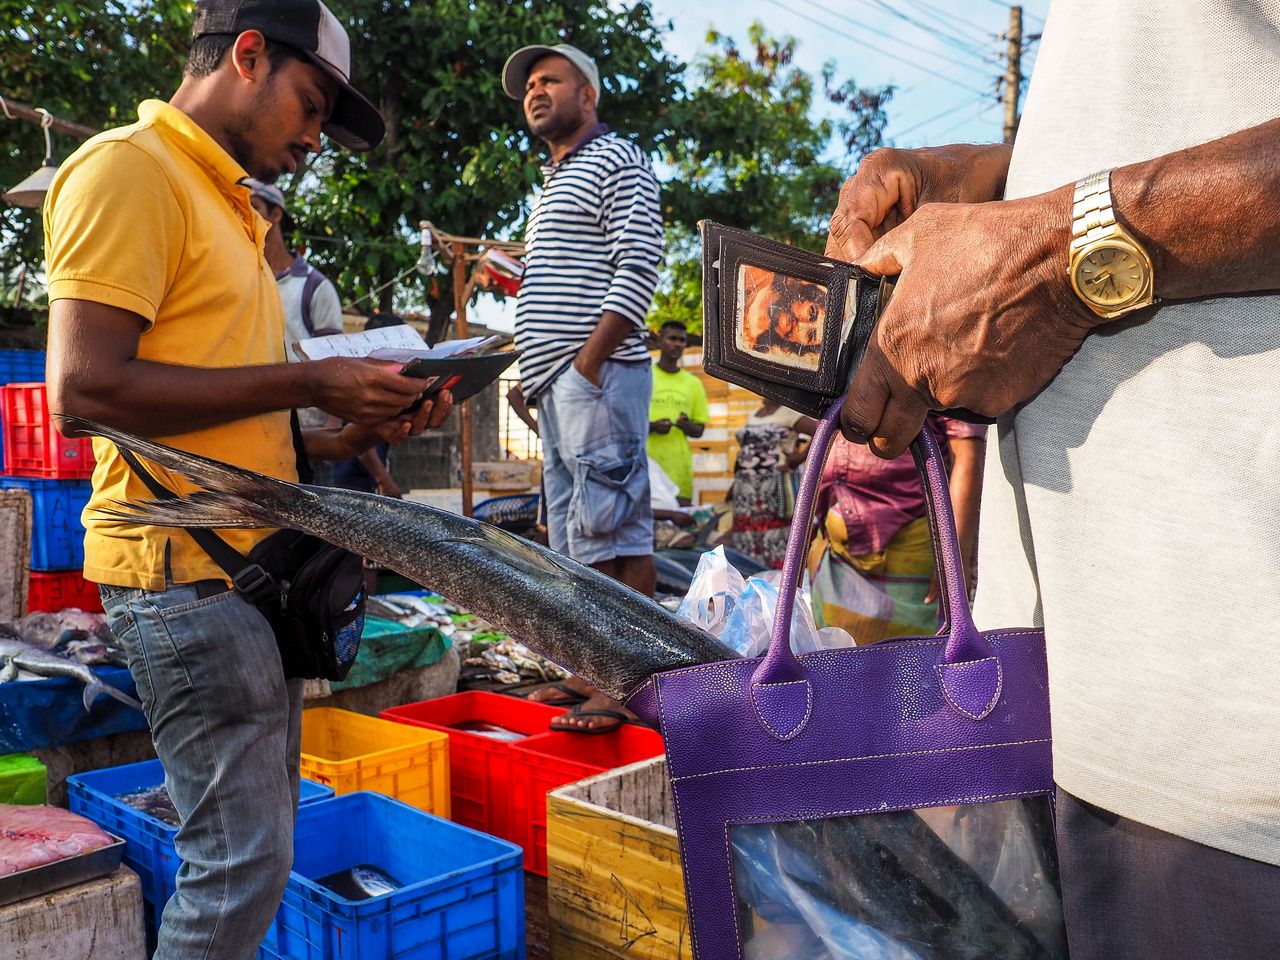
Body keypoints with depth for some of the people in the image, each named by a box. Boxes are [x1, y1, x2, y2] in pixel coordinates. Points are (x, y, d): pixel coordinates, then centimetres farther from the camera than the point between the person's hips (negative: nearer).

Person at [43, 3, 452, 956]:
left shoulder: (230, 210, 20)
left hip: (253, 565, 9)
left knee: (255, 847, 16)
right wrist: (308, 382, -16)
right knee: (242, 860, -3)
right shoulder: (128, 169, -8)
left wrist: (355, 431, 5)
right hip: (187, 567, -9)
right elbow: (85, 384, -20)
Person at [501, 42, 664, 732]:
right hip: (556, 382, 10)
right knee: (572, 535, 11)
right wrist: (540, 370, 10)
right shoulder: (553, 184, 27)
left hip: (597, 375, -10)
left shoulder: (616, 161, -1)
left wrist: (588, 364, -18)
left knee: (613, 528, -11)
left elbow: (639, 268, -13)